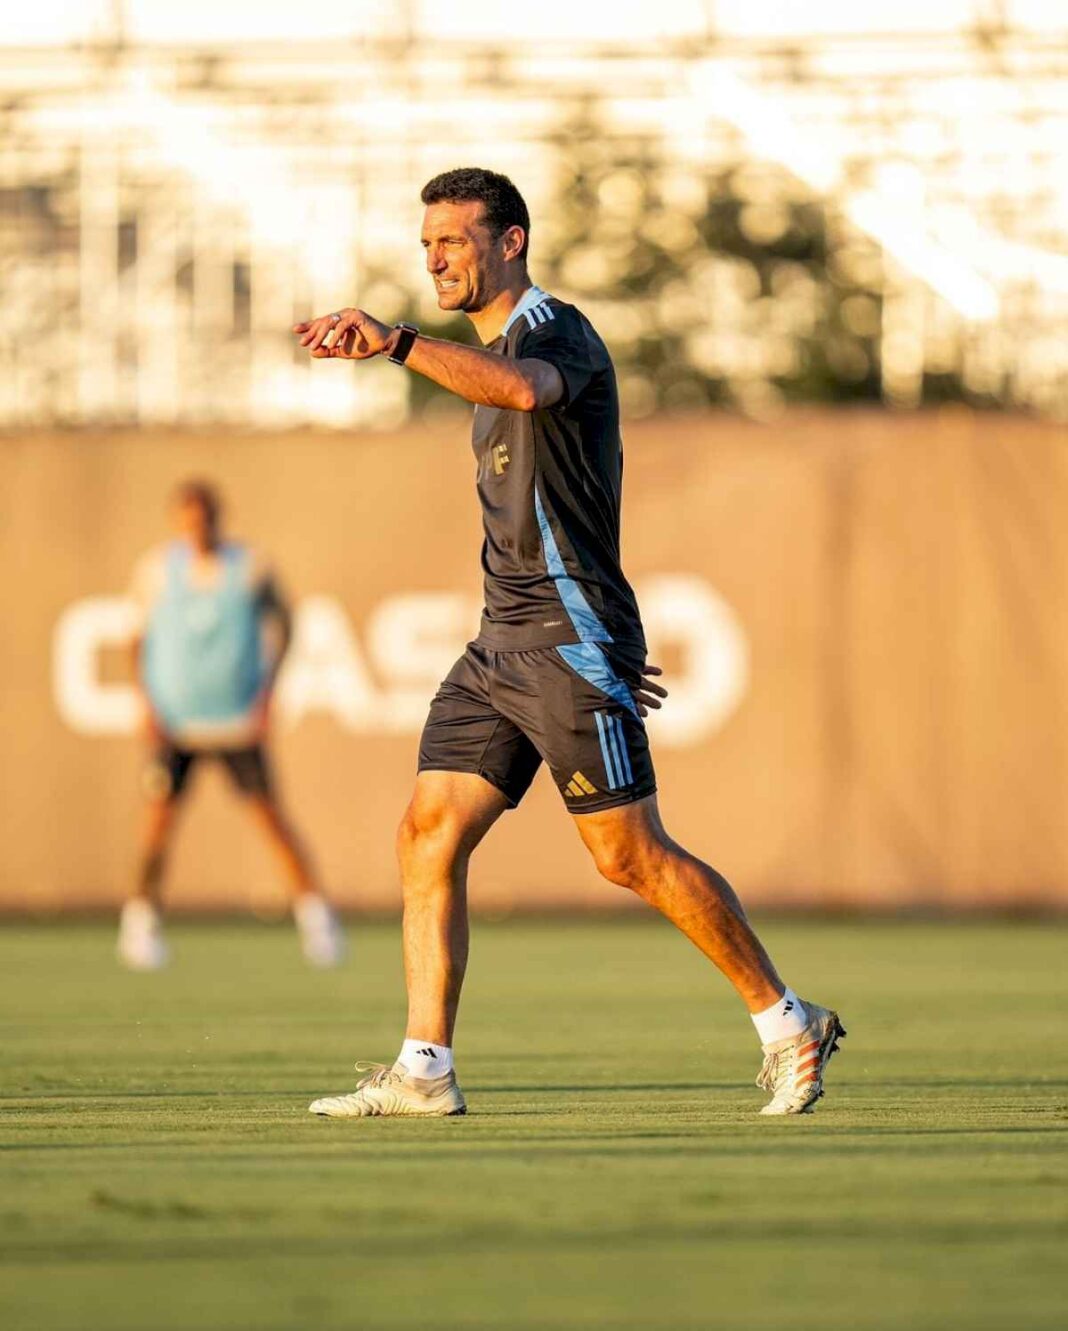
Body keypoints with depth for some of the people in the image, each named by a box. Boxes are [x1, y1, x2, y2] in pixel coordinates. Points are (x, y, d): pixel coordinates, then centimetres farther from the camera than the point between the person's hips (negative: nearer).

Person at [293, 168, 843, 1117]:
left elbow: (523, 390, -37)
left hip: (572, 644, -9)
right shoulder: (490, 356, 20)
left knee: (631, 855, -6)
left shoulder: (554, 331, -10)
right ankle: (425, 1067, -2)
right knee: (428, 838, -2)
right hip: (502, 646, 9)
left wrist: (396, 344, -47)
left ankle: (789, 1024, 7)